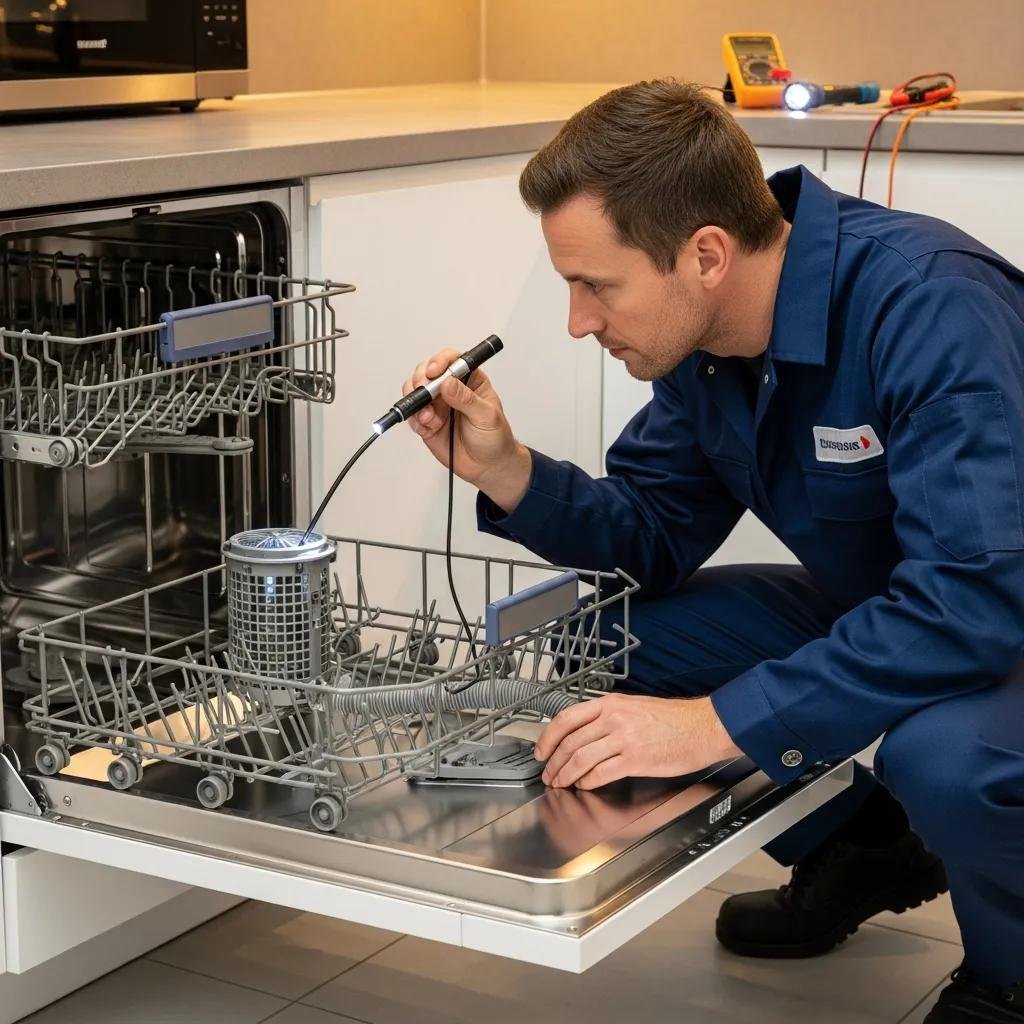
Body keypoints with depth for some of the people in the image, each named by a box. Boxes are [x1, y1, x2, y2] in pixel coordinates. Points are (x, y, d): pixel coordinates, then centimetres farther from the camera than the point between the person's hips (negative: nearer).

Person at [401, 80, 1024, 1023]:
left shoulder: (927, 306, -32)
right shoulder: (705, 341, -7)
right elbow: (652, 542, 2)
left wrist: (715, 723, -38)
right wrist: (505, 471, -17)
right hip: (875, 615, 8)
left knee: (946, 756, -39)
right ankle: (860, 855, 17)